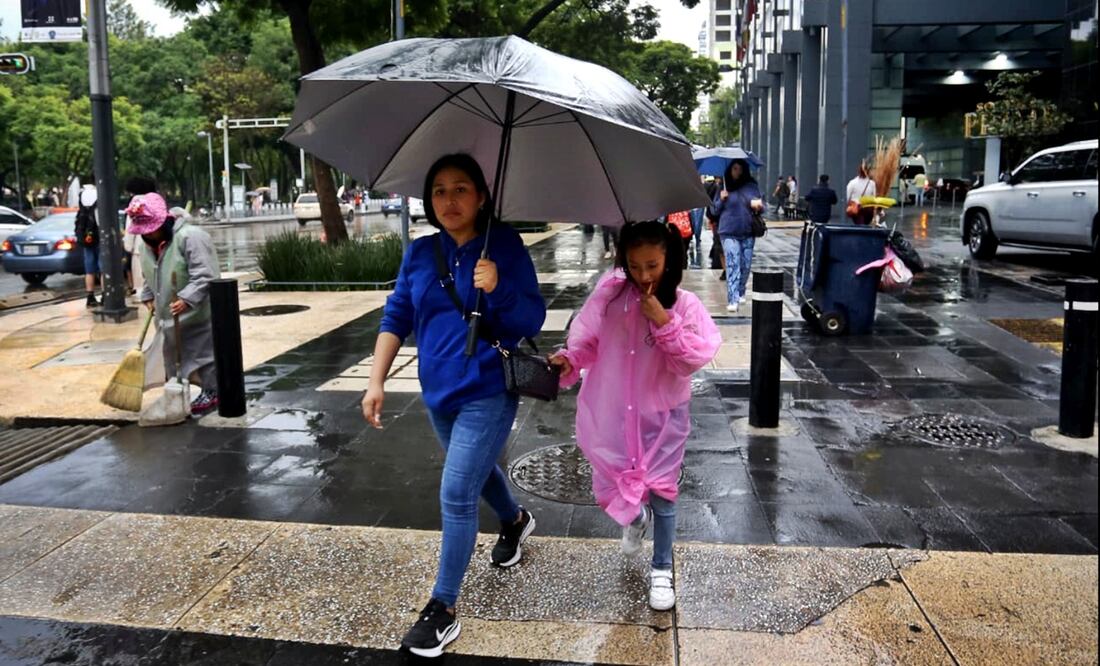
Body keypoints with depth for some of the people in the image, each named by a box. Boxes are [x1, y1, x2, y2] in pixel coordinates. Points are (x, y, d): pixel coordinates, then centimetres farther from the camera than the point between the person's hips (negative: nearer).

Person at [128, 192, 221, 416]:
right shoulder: (148, 243, 7)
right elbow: (149, 277, 22)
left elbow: (204, 276, -27)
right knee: (175, 355, 15)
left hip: (196, 313, -9)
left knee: (201, 352, -1)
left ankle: (211, 392, 14)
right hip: (169, 314, 9)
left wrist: (186, 299, -34)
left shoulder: (190, 237, -22)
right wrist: (148, 297, 8)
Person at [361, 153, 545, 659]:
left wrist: (497, 290, -32)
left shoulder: (504, 245, -12)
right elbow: (396, 318, 4)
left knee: (456, 495, -8)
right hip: (439, 391, 6)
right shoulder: (420, 253, 1)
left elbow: (533, 320, -14)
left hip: (488, 393, -6)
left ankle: (443, 608, 7)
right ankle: (515, 521, 57)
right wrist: (377, 381, -2)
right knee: (477, 471, 26)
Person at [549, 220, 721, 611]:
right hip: (614, 411, 2)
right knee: (611, 487, 13)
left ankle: (662, 569, 28)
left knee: (661, 492, 6)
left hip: (663, 414, -2)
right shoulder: (610, 294, -9)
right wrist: (571, 359, -21)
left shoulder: (684, 305, -13)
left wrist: (665, 323, -27)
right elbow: (588, 339, -2)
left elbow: (693, 359, -17)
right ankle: (636, 518, 51)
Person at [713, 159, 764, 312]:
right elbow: (715, 210, 10)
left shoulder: (751, 186, 5)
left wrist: (757, 204, -20)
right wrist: (721, 199, -10)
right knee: (732, 265, -12)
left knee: (745, 265, 10)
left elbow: (760, 205, 3)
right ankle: (733, 300, -17)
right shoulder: (724, 187, 5)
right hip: (729, 233, -2)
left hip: (748, 232, 2)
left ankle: (740, 294, 30)